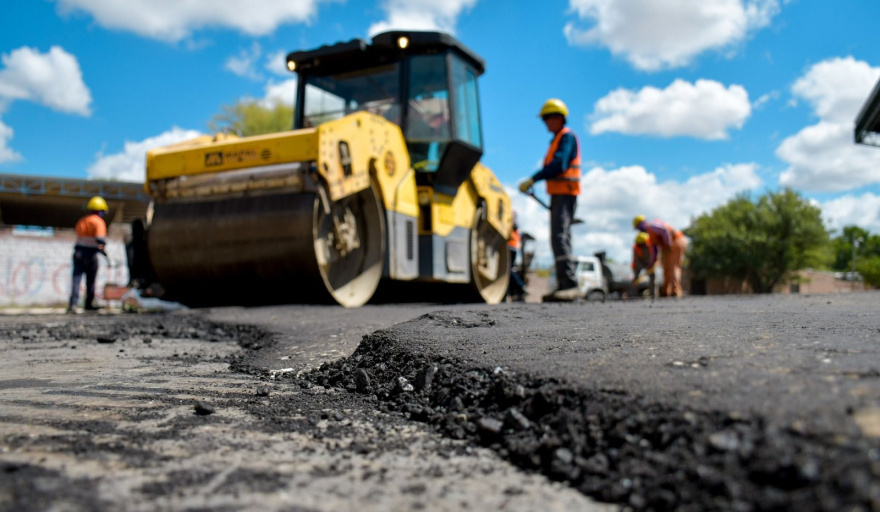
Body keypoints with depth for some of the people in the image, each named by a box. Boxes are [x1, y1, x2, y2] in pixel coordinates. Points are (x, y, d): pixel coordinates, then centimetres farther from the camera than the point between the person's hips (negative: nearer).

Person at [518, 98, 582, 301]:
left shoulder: (567, 136, -7)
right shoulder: (557, 139, 24)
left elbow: (558, 165, -20)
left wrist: (532, 180, -21)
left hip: (564, 194, -10)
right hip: (558, 195, 10)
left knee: (559, 236, -20)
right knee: (560, 238, 8)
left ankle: (571, 285, -26)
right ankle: (564, 286, 10)